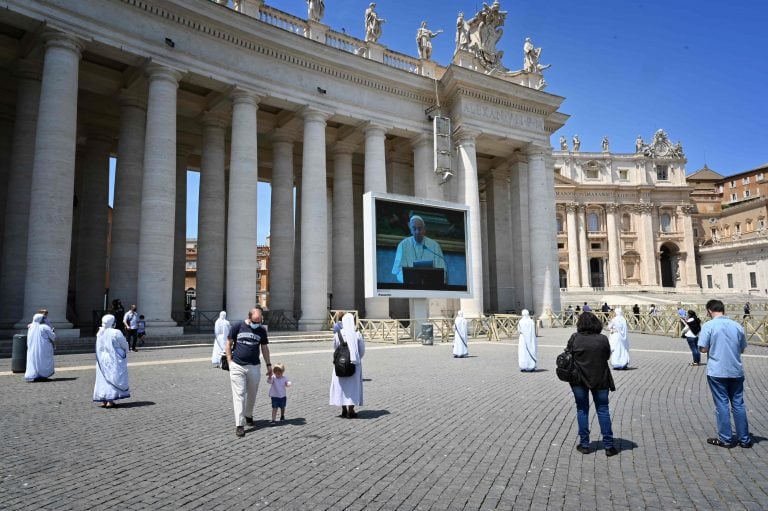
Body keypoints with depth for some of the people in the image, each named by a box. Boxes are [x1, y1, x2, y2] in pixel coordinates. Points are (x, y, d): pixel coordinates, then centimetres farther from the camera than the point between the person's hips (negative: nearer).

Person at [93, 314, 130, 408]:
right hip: (114, 360, -5)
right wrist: (126, 351, 12)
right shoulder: (116, 333, -17)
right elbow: (124, 345, -7)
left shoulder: (100, 333, -1)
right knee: (114, 378, 2)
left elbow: (99, 347, 11)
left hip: (102, 360, 5)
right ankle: (110, 400, -1)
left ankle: (103, 400, 14)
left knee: (103, 378, 12)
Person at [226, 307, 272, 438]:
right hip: (237, 367, -2)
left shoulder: (262, 330, 4)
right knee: (239, 395, -4)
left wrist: (268, 365, 10)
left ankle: (248, 415, 37)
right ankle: (239, 425, -2)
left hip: (254, 367, 3)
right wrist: (230, 361, -4)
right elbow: (228, 344, 2)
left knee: (252, 394, 13)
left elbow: (264, 348, 11)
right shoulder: (237, 327, -3)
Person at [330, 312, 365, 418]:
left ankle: (344, 410, 16)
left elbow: (335, 347, 4)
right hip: (354, 363, -1)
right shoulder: (357, 334, -9)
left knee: (342, 385, 12)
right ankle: (350, 411, 6)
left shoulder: (338, 334, -8)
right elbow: (362, 350, -2)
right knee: (353, 385, 7)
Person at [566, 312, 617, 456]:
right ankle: (608, 445, 13)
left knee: (582, 410, 11)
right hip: (600, 379, 0)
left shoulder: (575, 338, -10)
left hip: (579, 379, 0)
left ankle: (584, 444, 14)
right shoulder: (603, 339, -9)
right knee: (603, 410, 10)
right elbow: (607, 356, 3)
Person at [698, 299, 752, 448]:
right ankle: (744, 439, 18)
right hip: (736, 371, 4)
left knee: (722, 404, 4)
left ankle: (725, 439, 10)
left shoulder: (708, 326, -11)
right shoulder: (737, 325, 3)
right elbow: (742, 349, 11)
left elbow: (703, 349, -13)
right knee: (738, 404, 11)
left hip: (717, 372, -4)